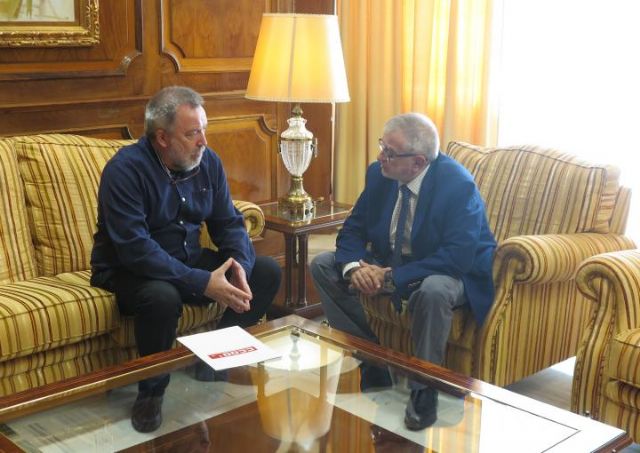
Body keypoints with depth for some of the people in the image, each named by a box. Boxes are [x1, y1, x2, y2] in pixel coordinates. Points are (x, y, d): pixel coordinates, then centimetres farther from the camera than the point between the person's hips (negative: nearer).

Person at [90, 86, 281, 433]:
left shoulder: (207, 161, -3)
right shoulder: (125, 169, -23)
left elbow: (229, 222, 1)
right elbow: (135, 249, -31)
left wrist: (239, 264, -22)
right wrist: (202, 284, -36)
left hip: (189, 261, 7)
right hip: (128, 271, -6)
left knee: (266, 272, -5)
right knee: (162, 296, -39)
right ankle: (151, 391, -12)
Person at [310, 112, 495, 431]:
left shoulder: (458, 184, -24)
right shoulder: (379, 174, -7)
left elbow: (458, 257, -32)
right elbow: (353, 229, -1)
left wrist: (392, 277, -35)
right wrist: (353, 266, -25)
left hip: (452, 273, -6)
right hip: (390, 262, 7)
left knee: (433, 291, -40)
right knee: (323, 265, -6)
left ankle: (424, 388, -16)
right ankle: (371, 360, -1)